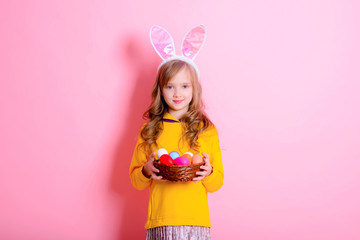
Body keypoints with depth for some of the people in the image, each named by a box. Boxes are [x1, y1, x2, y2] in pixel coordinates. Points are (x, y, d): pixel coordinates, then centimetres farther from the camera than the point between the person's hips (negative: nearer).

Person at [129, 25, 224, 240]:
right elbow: (135, 180, 9)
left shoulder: (207, 130, 5)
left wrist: (208, 173, -13)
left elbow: (217, 183, 7)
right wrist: (146, 172, -11)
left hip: (196, 221, 0)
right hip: (160, 221, 0)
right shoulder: (150, 130, 6)